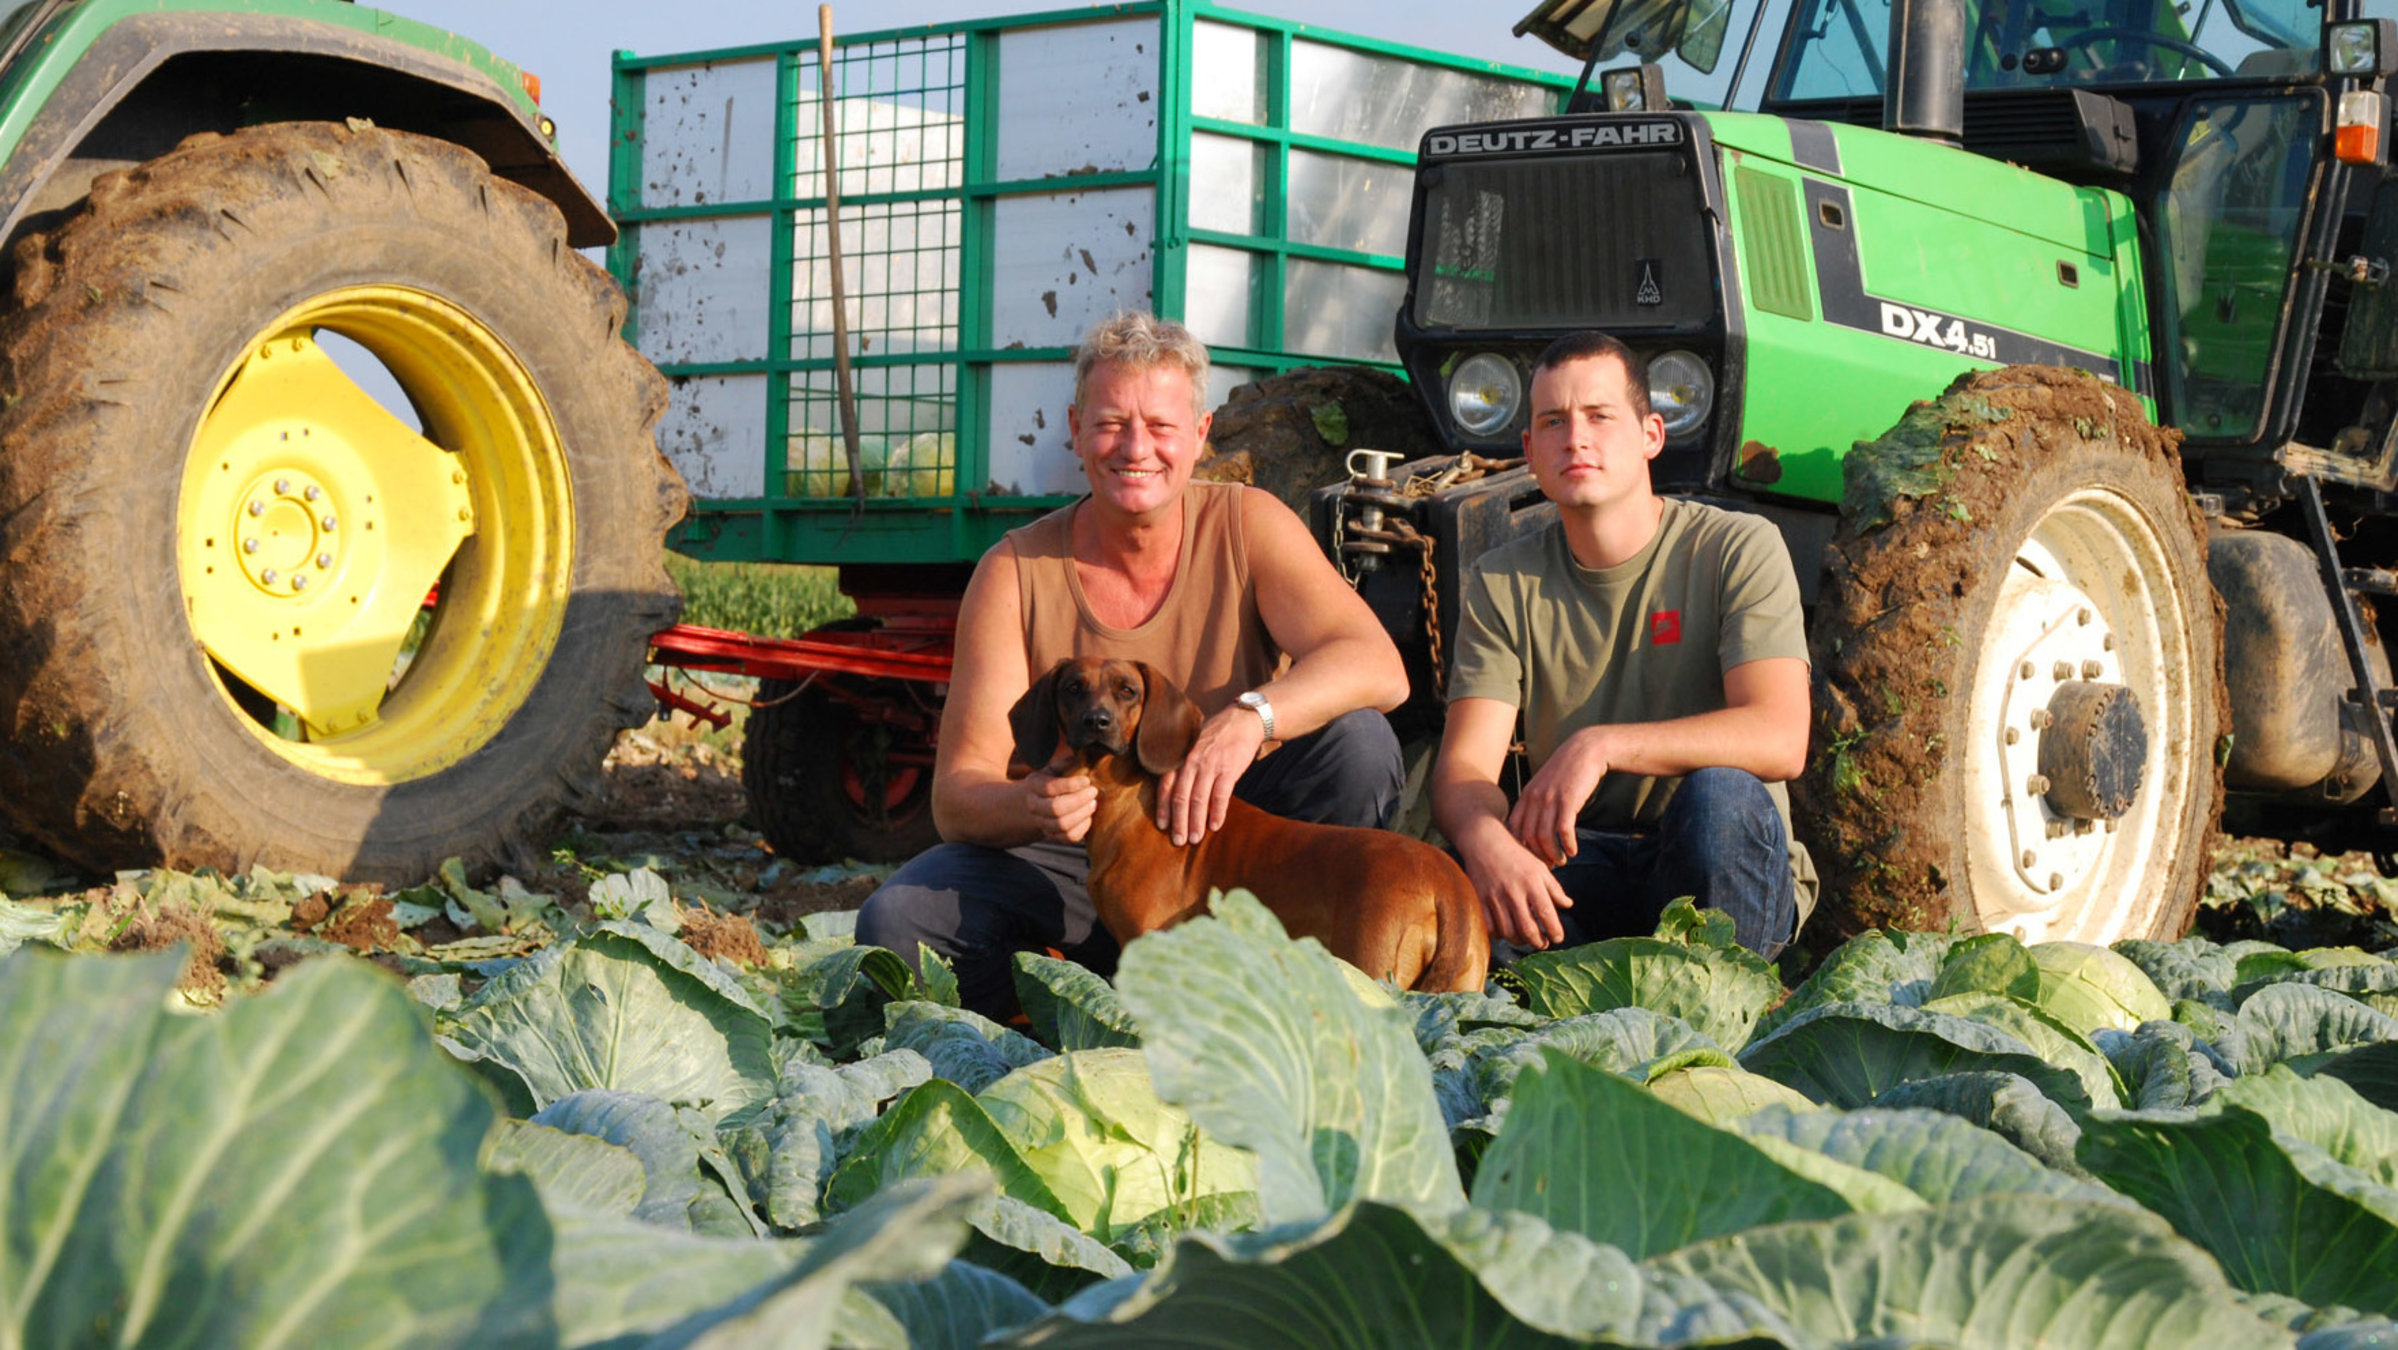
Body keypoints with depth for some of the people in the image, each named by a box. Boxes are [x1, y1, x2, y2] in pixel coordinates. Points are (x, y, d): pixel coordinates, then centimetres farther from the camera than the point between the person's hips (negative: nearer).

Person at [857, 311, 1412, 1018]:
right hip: (1073, 860, 0)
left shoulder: (1246, 527, -6)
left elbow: (1377, 667, -22)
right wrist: (1028, 807, -37)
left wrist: (1250, 717, -42)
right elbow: (957, 794, -12)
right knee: (895, 923, -26)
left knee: (1357, 739, -25)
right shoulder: (1014, 574, -7)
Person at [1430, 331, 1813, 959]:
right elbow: (1462, 768, -9)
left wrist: (1601, 746, -33)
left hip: (1735, 882, -1)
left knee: (1719, 791, -35)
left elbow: (1780, 741, -21)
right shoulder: (1502, 584, 2)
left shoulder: (1738, 549, -7)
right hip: (1577, 869, 1)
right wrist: (1487, 841, -35)